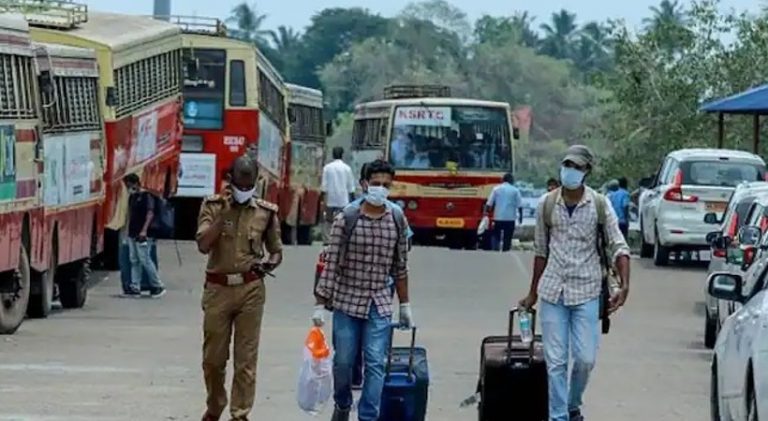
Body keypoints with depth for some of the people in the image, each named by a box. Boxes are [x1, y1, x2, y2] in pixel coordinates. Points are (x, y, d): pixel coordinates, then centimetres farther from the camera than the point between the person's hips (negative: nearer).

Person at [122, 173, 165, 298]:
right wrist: (128, 231, 19)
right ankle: (135, 288, 9)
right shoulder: (132, 197, 16)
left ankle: (158, 286, -1)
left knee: (145, 260, -9)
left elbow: (150, 214, -16)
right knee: (134, 261, 7)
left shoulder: (146, 196, -8)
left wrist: (144, 230, -24)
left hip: (142, 235, -9)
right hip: (132, 235, 9)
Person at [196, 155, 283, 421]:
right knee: (213, 356, 9)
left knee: (246, 358, -1)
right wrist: (222, 214, -17)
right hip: (218, 288, 0)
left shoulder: (266, 212, 4)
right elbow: (203, 245, -11)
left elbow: (276, 250, 14)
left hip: (250, 289, 0)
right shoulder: (212, 206, 0)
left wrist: (270, 263, -8)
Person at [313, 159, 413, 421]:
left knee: (376, 364, -5)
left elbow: (400, 268, 10)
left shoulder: (397, 222, 2)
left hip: (379, 304, 1)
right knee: (343, 361, 9)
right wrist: (320, 303, -9)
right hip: (347, 301, -1)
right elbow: (331, 263, -7)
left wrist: (405, 304, 11)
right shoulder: (346, 219, -6)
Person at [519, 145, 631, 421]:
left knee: (585, 358, -2)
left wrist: (624, 286, -18)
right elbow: (541, 251, 11)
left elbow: (618, 248, -3)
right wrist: (533, 293, 15)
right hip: (553, 292, 1)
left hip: (586, 293, -1)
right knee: (555, 361, -1)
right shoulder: (547, 204, 2)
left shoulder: (599, 205, -4)